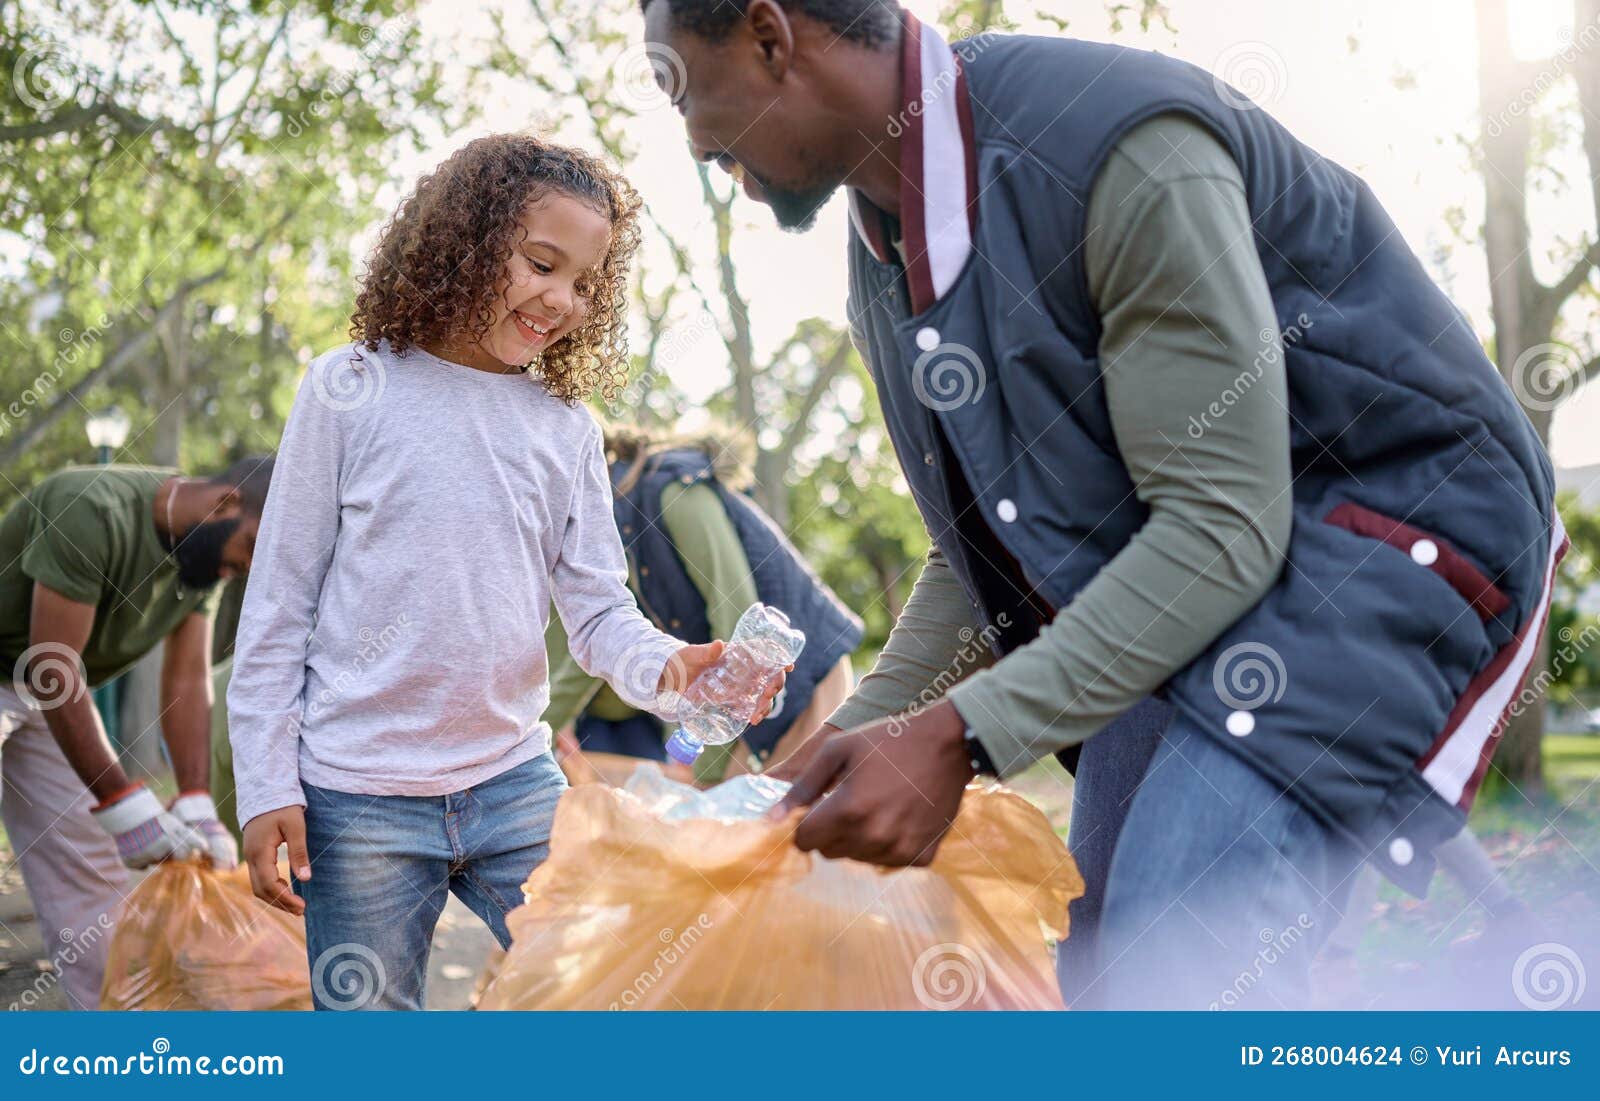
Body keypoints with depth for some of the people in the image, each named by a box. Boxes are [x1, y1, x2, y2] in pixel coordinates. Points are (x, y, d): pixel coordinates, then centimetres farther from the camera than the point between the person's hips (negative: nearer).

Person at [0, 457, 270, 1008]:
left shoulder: (205, 552, -6)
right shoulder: (93, 510, -32)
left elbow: (188, 680, -5)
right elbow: (53, 669, -32)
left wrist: (195, 805, -16)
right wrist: (124, 806, -31)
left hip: (48, 693, 8)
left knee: (89, 872, 8)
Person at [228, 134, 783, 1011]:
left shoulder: (568, 428, 6)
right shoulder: (353, 392, -3)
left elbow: (597, 608, 3)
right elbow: (279, 601, -2)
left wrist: (665, 666, -19)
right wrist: (266, 788, -6)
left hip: (517, 785, 4)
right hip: (362, 800, -3)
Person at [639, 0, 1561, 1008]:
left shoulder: (1125, 149, -27)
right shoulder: (882, 257, 3)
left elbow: (1221, 525, -28)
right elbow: (979, 545, 12)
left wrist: (962, 738, -32)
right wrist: (847, 740, 5)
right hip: (1169, 594, 9)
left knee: (1169, 968, -25)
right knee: (1104, 966, 9)